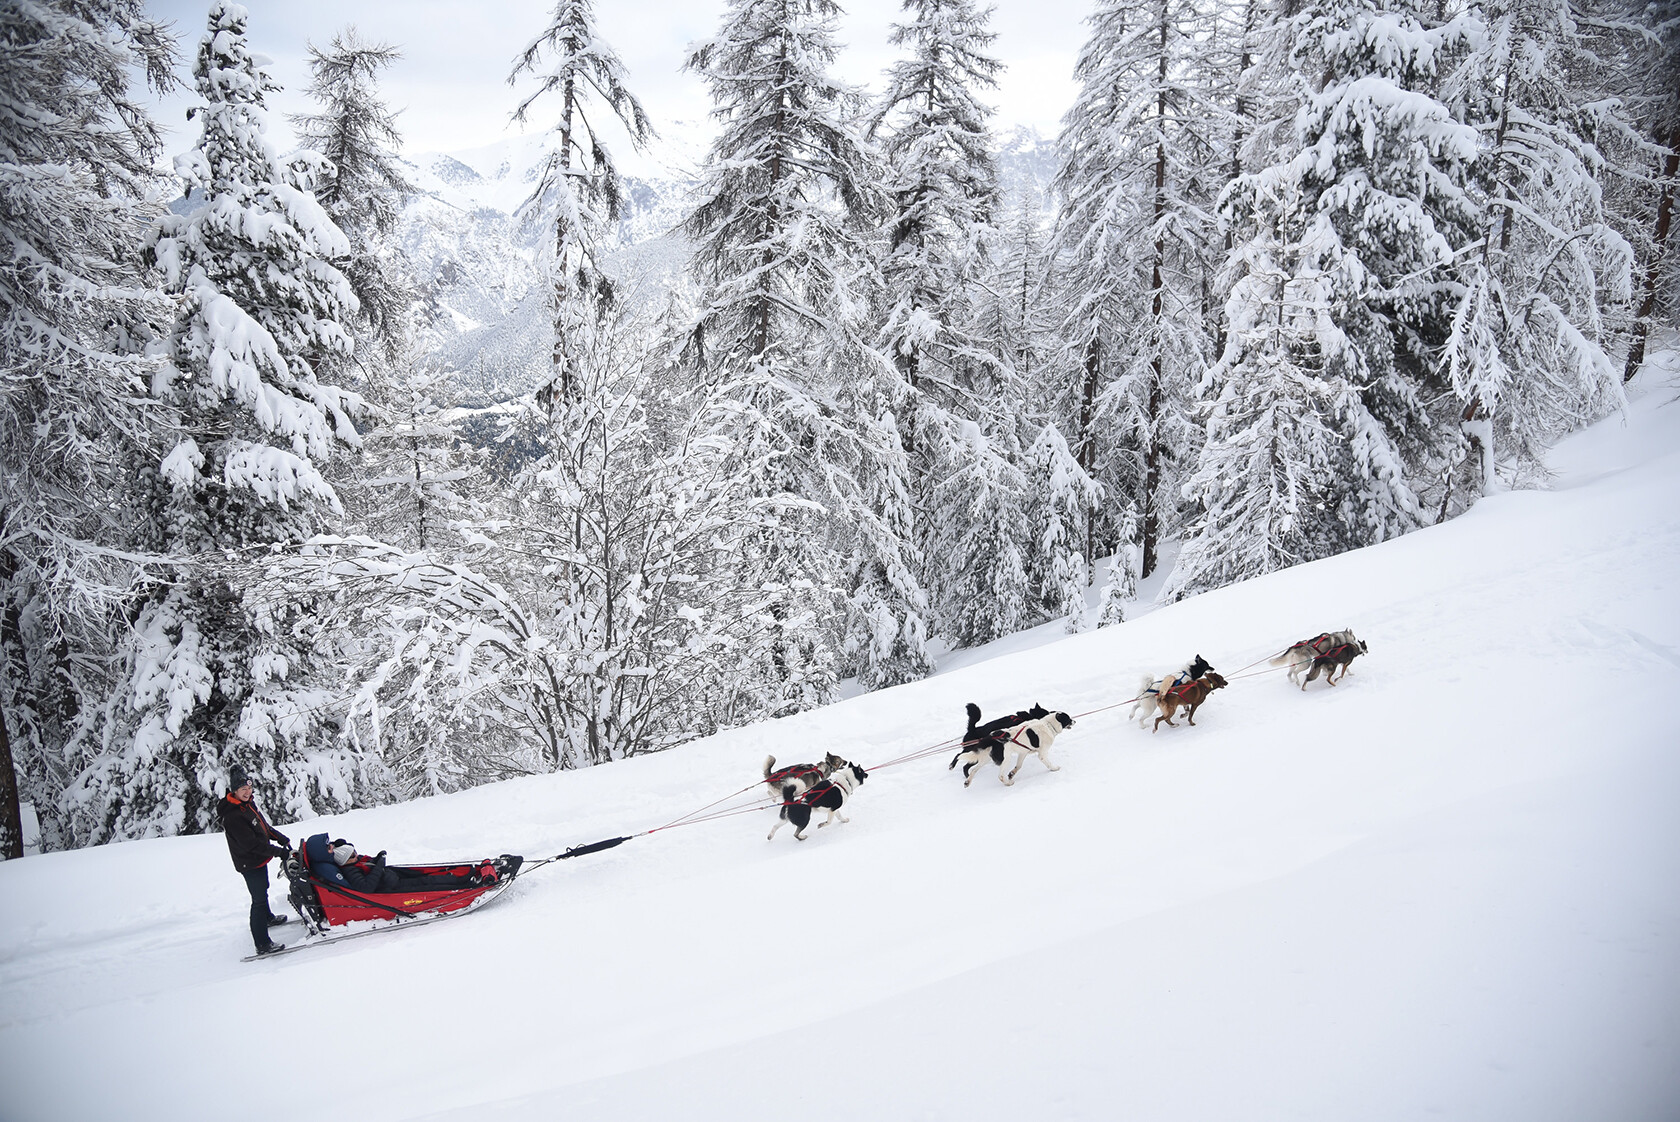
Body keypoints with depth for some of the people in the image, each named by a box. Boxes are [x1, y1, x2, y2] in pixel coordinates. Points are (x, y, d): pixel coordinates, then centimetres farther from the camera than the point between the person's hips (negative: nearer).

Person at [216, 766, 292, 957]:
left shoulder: (248, 803, 1)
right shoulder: (232, 816, -28)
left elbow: (264, 827, 14)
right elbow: (252, 844, -28)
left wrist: (282, 839, 7)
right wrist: (278, 851, -24)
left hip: (259, 859, 10)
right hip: (250, 864, -10)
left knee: (262, 891, 30)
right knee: (259, 900, -7)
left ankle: (267, 918, 54)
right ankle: (262, 944, -4)